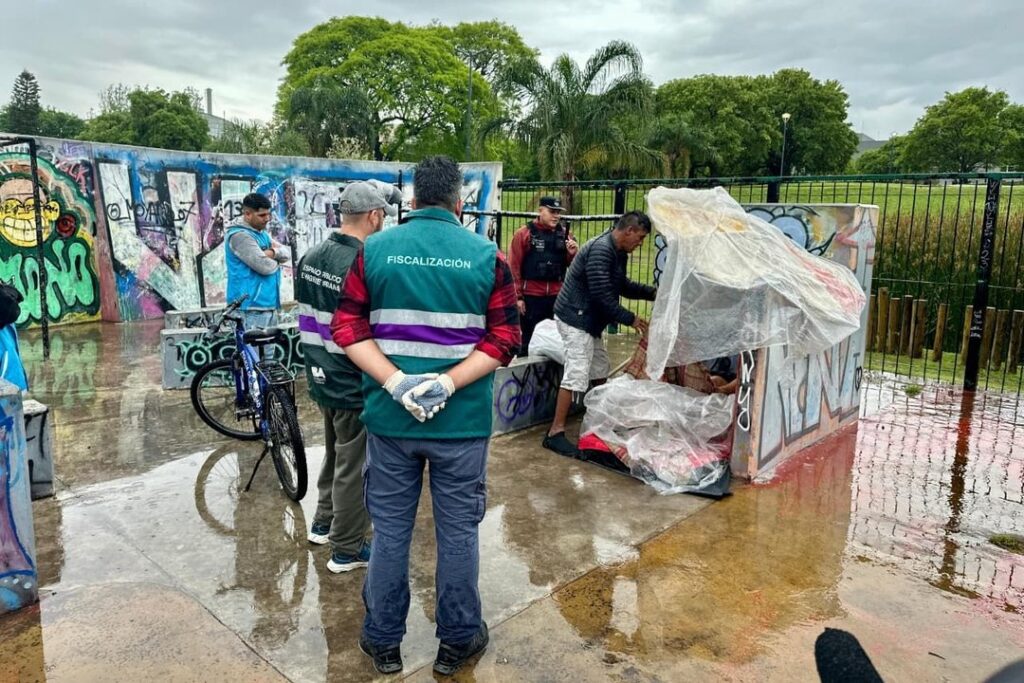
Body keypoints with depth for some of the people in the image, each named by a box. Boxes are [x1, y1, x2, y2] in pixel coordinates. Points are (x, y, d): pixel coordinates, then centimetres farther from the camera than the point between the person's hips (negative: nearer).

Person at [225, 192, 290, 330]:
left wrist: (272, 252, -13)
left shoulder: (262, 233, 16)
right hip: (253, 306, -9)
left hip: (269, 303, 10)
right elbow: (264, 265, -23)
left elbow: (285, 254, 9)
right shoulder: (239, 235, -14)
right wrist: (276, 261, -1)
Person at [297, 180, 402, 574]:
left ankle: (323, 524, 41)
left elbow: (306, 316, 11)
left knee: (334, 454, 26)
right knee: (353, 468, 6)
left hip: (322, 378, 9)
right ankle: (347, 550, 19)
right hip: (354, 385, -8)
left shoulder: (311, 257, 3)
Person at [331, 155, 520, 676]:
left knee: (389, 530, 14)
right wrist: (448, 383, -13)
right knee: (458, 531, 13)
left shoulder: (374, 249, 0)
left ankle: (383, 642, 30)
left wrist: (396, 383, -12)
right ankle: (457, 640, 29)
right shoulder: (486, 256, -2)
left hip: (389, 418, 1)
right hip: (463, 420, -1)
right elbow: (504, 338, -8)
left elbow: (348, 329, -4)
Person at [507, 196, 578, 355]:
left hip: (557, 296, 4)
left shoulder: (565, 234, 8)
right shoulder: (524, 233, -4)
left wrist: (573, 254, -7)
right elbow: (514, 267, -6)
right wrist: (517, 296, -9)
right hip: (531, 296, -4)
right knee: (529, 339, 4)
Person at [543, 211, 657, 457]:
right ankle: (555, 433, -7)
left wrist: (652, 292, 11)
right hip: (576, 319, -10)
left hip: (589, 321, 10)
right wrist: (630, 319, -16)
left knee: (600, 373, 16)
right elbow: (602, 296, -25)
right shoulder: (601, 250, -22)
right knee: (575, 376, -12)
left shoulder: (617, 252, 11)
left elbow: (622, 285, 23)